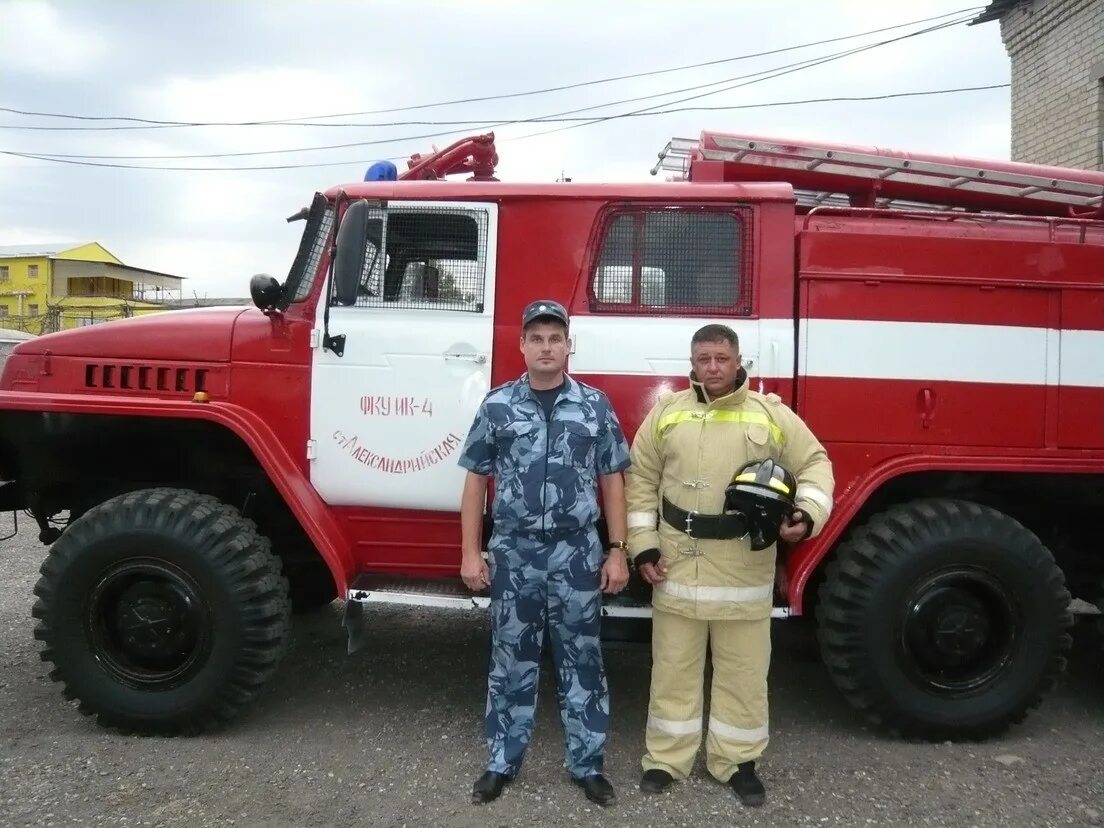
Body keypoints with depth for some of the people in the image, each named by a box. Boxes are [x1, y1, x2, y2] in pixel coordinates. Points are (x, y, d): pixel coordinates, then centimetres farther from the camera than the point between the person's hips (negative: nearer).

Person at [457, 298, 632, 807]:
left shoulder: (595, 406, 2)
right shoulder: (497, 406, 1)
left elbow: (611, 481, 4)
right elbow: (476, 480, 4)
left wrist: (617, 552, 0)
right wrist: (471, 554, 0)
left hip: (577, 555, 0)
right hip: (513, 554, 0)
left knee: (581, 662, 10)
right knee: (511, 662, 11)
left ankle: (587, 764, 25)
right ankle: (502, 762, 27)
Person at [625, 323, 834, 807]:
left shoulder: (771, 414, 1)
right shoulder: (667, 412, 3)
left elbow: (814, 463, 5)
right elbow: (641, 482, 5)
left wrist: (808, 513, -13)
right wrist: (643, 546, -1)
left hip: (744, 567, 0)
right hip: (678, 562, 1)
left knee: (742, 670, 10)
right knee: (674, 666, 11)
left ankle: (738, 761, 27)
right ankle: (666, 758, 25)